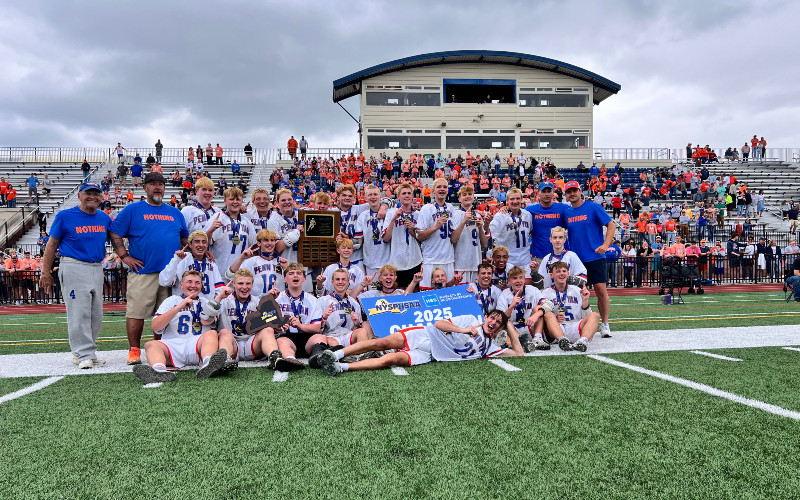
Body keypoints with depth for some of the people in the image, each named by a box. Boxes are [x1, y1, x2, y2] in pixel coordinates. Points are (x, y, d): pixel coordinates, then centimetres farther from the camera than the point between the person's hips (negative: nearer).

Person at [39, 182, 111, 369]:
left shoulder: (104, 218, 10)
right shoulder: (65, 216, -3)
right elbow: (51, 245, 0)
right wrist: (46, 273, -3)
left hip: (97, 268, 6)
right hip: (74, 268, -6)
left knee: (96, 314, 8)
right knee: (79, 314, -8)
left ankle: (81, 352, 20)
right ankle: (84, 355, -2)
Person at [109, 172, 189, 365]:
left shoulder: (175, 213, 17)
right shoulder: (132, 210, 5)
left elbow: (185, 239, 24)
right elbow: (113, 233, 2)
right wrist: (124, 256, -6)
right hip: (143, 272, -3)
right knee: (136, 312, -6)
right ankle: (134, 350, 5)